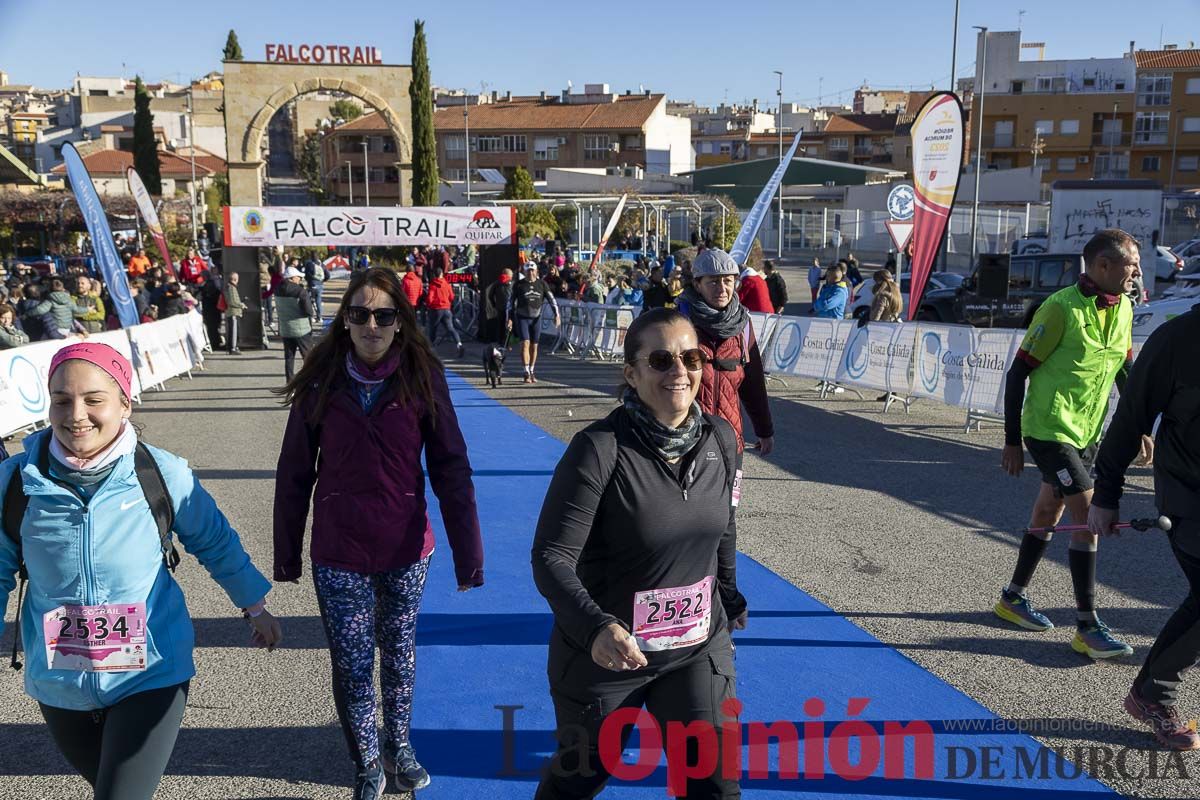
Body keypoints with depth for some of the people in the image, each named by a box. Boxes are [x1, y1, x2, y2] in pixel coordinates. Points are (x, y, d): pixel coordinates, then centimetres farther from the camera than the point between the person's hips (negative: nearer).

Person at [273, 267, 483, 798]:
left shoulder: (422, 377, -9)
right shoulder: (321, 381, -7)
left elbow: (451, 470, -8)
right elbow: (294, 473, 0)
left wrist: (467, 553, -9)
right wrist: (286, 553, 3)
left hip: (406, 551, 0)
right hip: (339, 556, 0)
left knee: (399, 657, 19)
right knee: (352, 667, 8)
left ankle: (399, 747, 42)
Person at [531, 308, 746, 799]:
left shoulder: (721, 439, -6)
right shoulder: (599, 449, -23)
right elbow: (551, 557, -24)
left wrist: (728, 597, 21)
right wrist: (595, 627, -39)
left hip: (698, 648, 4)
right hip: (604, 654, -3)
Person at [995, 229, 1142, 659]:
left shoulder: (1124, 308, 5)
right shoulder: (1062, 308, -17)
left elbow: (1125, 370, 18)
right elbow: (1018, 373, -14)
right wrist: (1012, 441, -13)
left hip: (1086, 431, 8)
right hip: (1049, 429, -8)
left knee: (1048, 512, 15)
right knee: (1089, 515, -12)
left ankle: (1014, 597, 31)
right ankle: (1087, 627, -3)